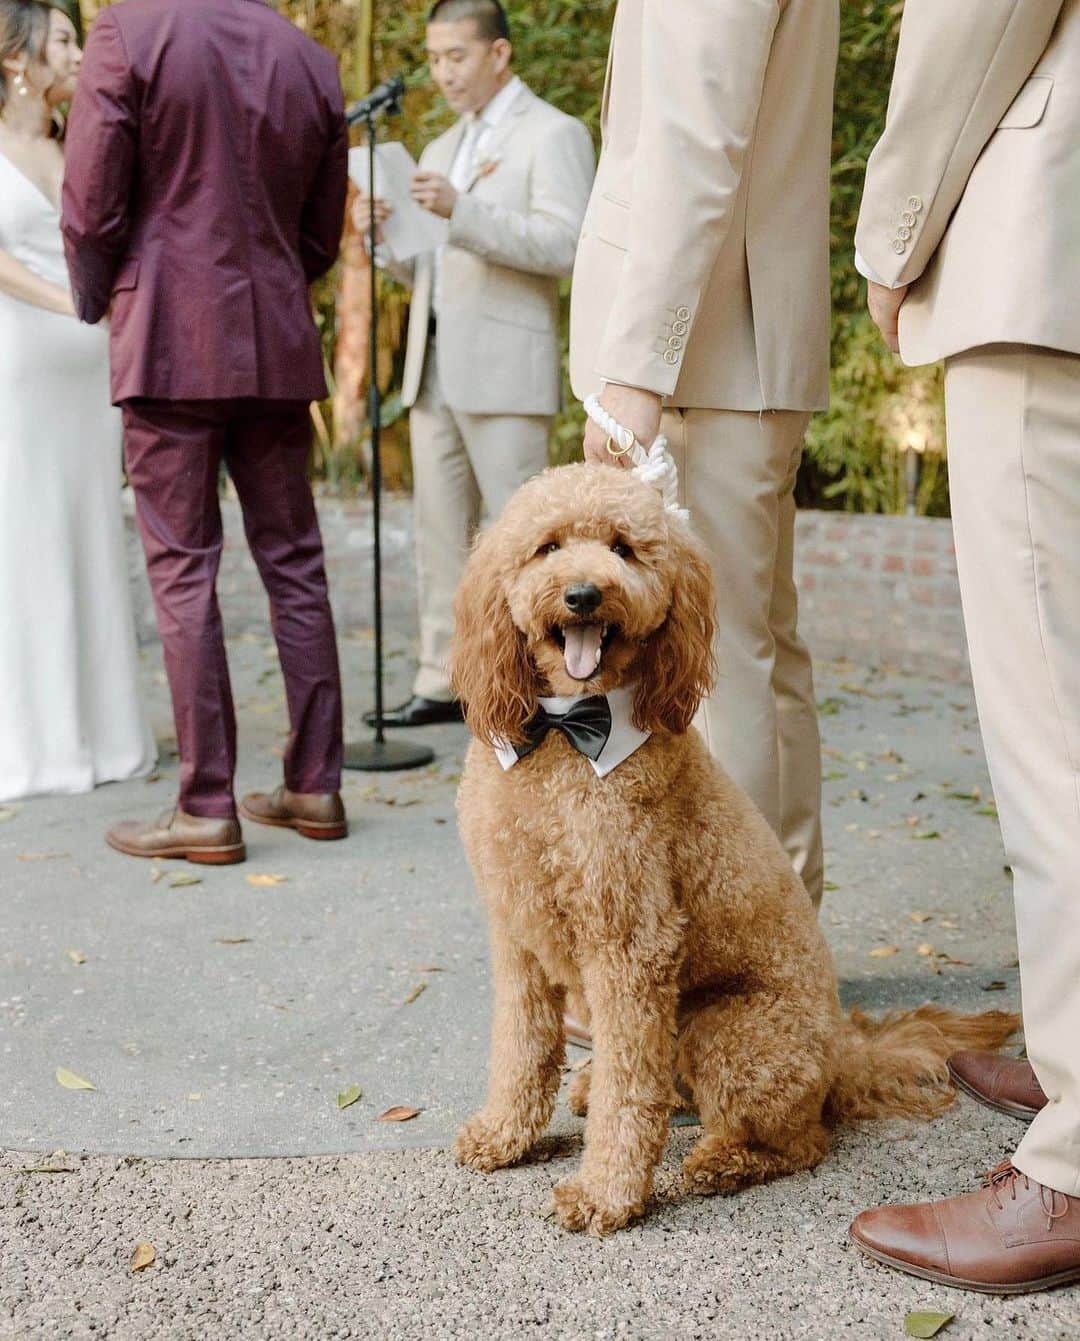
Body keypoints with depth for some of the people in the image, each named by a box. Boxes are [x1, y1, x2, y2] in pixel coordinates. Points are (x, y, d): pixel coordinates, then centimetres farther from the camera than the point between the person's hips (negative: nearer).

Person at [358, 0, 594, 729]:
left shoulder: (553, 134, 0)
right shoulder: (441, 149, 23)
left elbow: (563, 245, -15)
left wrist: (461, 211, -24)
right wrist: (386, 233, 3)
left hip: (505, 371, -7)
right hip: (433, 369, 7)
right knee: (440, 532, 6)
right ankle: (444, 683, 11)